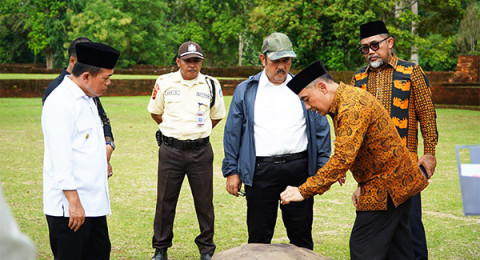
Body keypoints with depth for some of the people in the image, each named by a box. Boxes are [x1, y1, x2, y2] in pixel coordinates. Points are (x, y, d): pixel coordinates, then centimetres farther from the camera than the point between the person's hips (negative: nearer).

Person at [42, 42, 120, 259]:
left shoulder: (87, 100, 16)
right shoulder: (60, 103, -16)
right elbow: (60, 157, -21)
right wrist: (73, 202, -23)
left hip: (93, 203, 10)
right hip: (69, 207, -10)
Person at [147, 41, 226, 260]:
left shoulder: (211, 85, 3)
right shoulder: (164, 83, 1)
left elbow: (216, 116, 17)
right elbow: (155, 112, 15)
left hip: (201, 150, 0)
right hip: (170, 150, 0)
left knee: (204, 202, 4)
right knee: (165, 201, 5)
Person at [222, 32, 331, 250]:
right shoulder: (245, 91, 8)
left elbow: (321, 130, 11)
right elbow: (232, 133, 9)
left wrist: (323, 167, 5)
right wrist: (232, 171, 4)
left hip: (299, 168, 1)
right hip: (260, 171, -1)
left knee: (301, 234, 6)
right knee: (259, 236, 4)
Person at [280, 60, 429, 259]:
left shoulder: (353, 106, -23)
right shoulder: (345, 99, 11)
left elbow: (342, 159, -30)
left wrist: (304, 191, -29)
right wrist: (364, 186, 14)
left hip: (386, 188, -11)